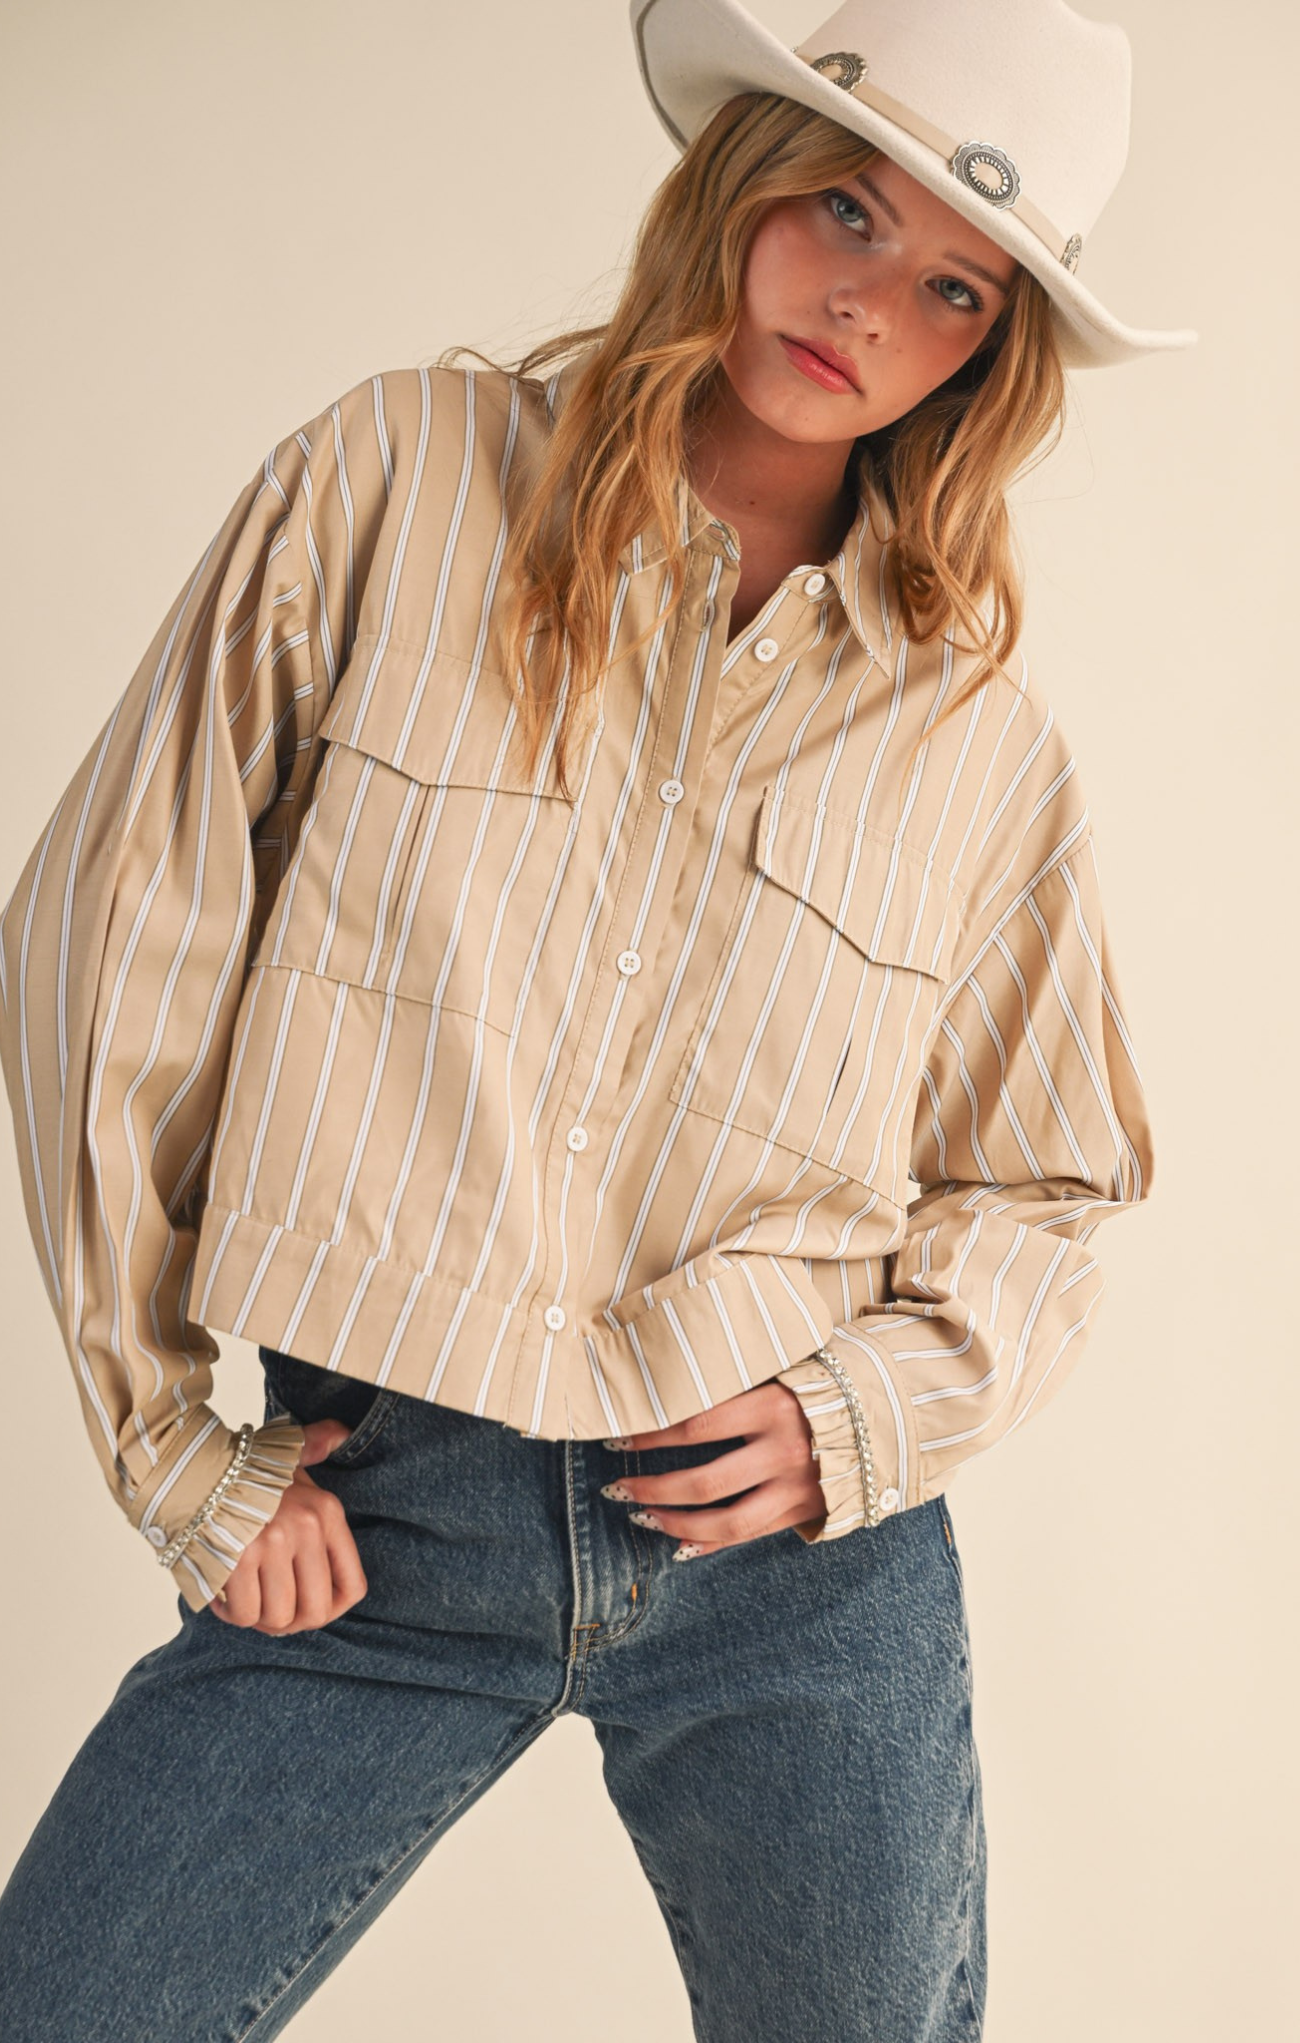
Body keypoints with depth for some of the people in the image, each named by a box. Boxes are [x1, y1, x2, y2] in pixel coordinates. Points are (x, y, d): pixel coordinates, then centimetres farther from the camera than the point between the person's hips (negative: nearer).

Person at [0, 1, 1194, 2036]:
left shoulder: (985, 732, 3)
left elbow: (1040, 1191, 13)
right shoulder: (396, 478, -2)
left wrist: (868, 1412, -7)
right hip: (373, 1520, -1)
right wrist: (175, 1446, -1)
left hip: (806, 1560, 2)